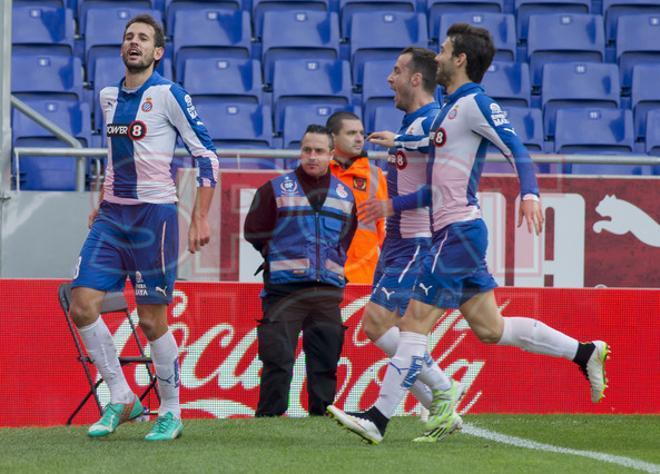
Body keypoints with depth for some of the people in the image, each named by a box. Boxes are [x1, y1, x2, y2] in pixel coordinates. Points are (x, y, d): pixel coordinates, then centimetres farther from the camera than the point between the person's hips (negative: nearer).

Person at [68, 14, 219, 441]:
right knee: (82, 306, -7)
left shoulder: (168, 95, -8)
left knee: (152, 320, -3)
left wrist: (201, 218, -12)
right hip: (112, 215, 6)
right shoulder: (109, 97, 12)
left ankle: (171, 413, 12)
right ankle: (122, 399, 5)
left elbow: (206, 155, -7)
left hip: (153, 214, -6)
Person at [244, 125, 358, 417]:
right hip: (284, 290, -4)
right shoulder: (276, 190, 2)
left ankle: (321, 414, 11)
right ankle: (268, 417, -6)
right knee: (278, 358, -10)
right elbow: (255, 232, 6)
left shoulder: (344, 195, 13)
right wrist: (283, 258, 9)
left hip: (328, 291, 4)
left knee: (325, 360, 4)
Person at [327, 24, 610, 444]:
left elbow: (517, 148, -21)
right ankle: (585, 353, 15)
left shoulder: (474, 103, -10)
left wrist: (530, 193, -36)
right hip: (452, 231, 10)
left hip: (459, 231, -10)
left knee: (415, 322, -9)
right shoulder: (452, 109, 19)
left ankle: (377, 419, -9)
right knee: (490, 328, 11)